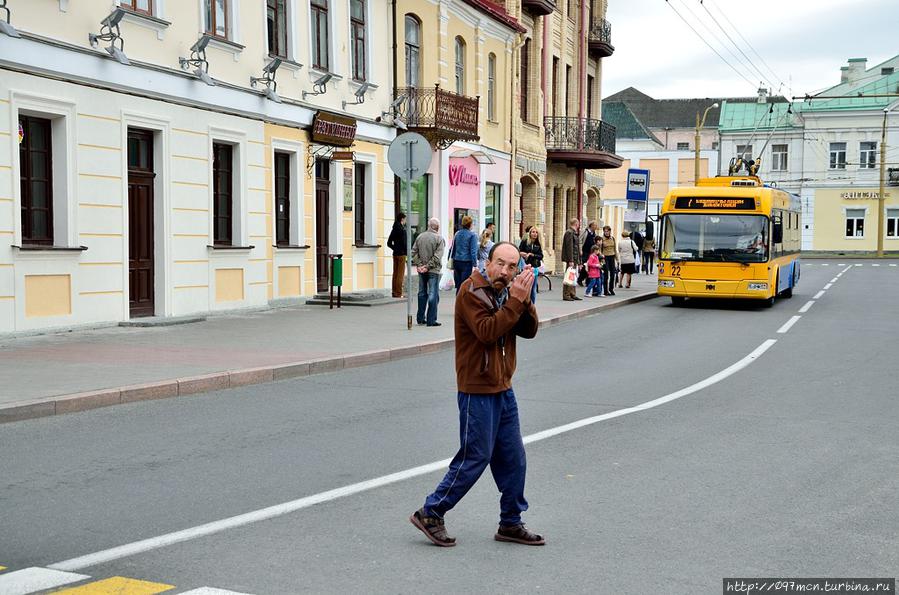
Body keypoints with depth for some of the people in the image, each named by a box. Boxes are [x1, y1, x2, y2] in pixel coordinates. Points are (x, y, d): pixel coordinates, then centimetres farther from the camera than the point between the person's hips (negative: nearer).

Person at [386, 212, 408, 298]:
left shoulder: (394, 229, 11)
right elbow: (404, 242, -18)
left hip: (395, 254, 8)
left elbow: (389, 243, 15)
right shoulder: (402, 230, -13)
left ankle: (394, 292, 15)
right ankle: (398, 293, -5)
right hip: (401, 254, -8)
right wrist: (407, 251, -8)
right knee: (401, 274, -5)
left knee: (395, 273, 11)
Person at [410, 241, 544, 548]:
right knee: (475, 458, -5)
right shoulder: (471, 292, -13)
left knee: (513, 459, 10)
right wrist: (515, 301, -24)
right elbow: (487, 332, -25)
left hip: (503, 389, 8)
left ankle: (510, 523, 22)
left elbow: (529, 331, 4)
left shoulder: (506, 293, 12)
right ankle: (430, 514, 7)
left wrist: (524, 299, -11)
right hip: (477, 391, -8)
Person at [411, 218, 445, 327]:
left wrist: (419, 264, -2)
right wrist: (428, 266, -12)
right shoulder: (439, 238, -10)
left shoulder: (420, 236, 4)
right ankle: (431, 320, -2)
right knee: (433, 294, 0)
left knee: (422, 293, 15)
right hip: (433, 270, -5)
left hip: (421, 270, 5)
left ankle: (420, 318, 20)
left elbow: (414, 252, 2)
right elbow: (437, 256, -17)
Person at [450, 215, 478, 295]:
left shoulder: (457, 234, 8)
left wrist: (451, 261, 19)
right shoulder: (472, 235, -8)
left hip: (457, 262, 5)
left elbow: (453, 249, 12)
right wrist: (475, 265, -9)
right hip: (466, 263, -5)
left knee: (458, 286, 11)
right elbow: (473, 251, -11)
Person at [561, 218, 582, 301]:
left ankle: (573, 294, 16)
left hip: (574, 259, 10)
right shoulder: (569, 233, -11)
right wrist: (570, 260, -23)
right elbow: (569, 247, -18)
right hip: (571, 258, -10)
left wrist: (578, 261, 21)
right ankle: (566, 295, -7)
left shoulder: (574, 233, 19)